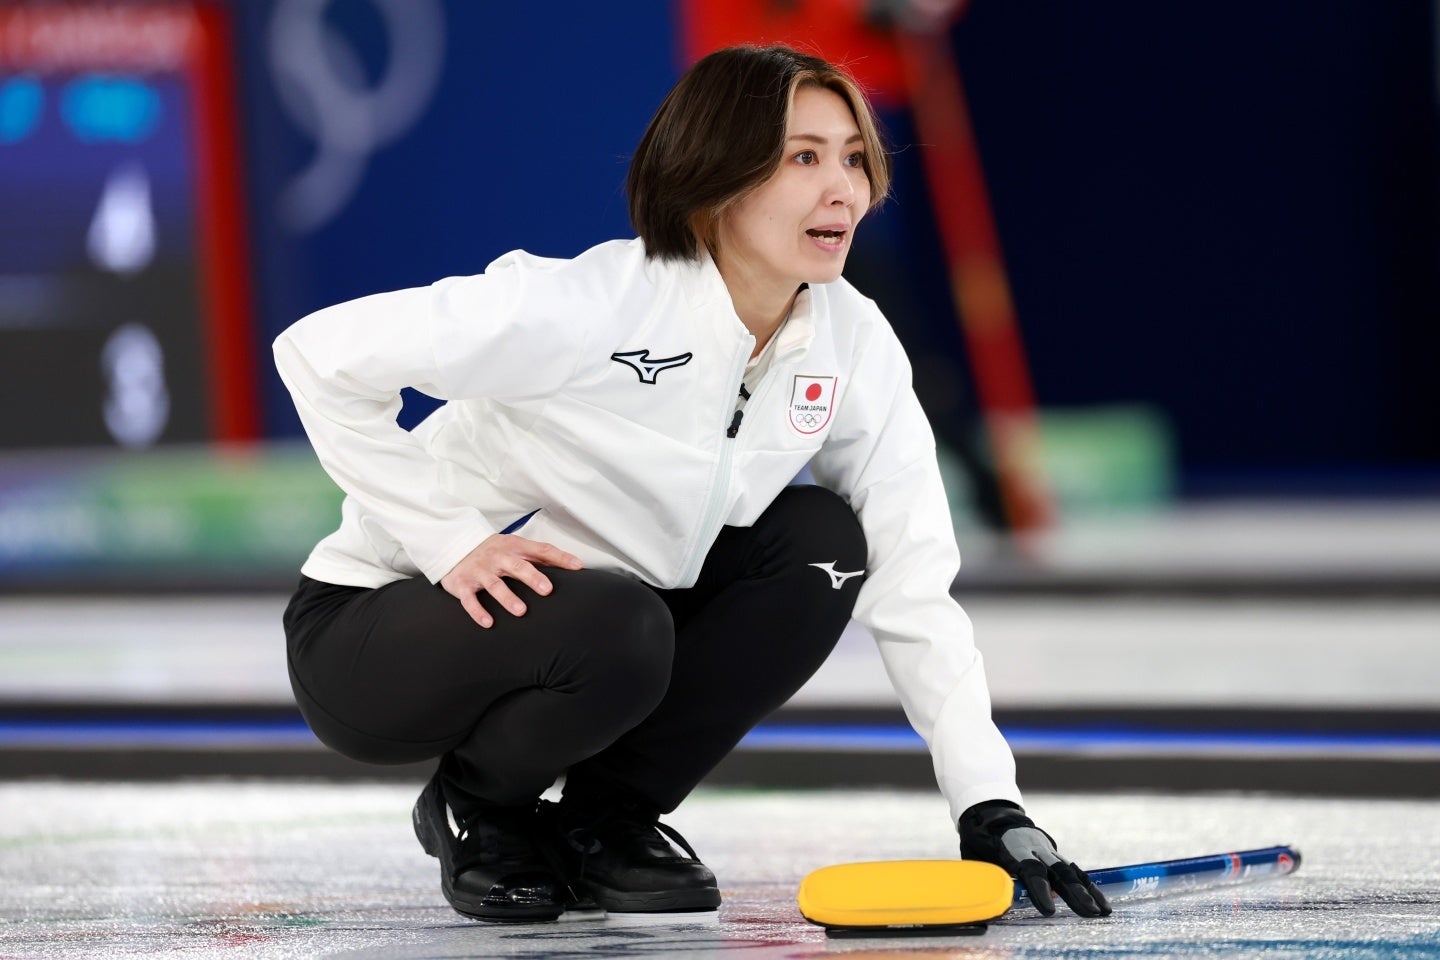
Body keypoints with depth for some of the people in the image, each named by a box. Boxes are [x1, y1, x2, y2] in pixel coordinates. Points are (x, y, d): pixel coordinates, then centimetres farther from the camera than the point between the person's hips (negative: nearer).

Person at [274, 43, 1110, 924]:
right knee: (615, 628, -35)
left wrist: (990, 808, -17)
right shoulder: (595, 305, -28)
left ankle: (610, 818, 1)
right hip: (378, 629, -6)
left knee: (821, 539, -13)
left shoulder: (854, 347, -9)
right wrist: (451, 539, -26)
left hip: (609, 628, 6)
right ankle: (478, 811, -2)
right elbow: (324, 354, -25)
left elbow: (915, 586, -8)